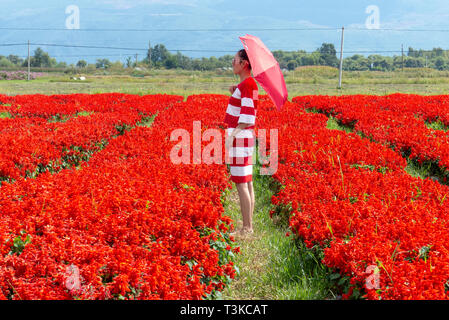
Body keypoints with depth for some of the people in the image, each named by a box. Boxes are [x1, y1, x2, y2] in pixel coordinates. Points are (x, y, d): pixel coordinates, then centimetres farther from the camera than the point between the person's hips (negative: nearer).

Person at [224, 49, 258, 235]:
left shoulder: (248, 83, -13)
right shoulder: (245, 84, 16)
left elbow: (247, 115, -19)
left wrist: (232, 135, -21)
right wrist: (234, 95, 10)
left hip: (240, 137, -10)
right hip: (242, 138, 10)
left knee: (241, 184, -7)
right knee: (247, 184, 11)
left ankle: (247, 229, -2)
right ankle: (249, 227, 16)